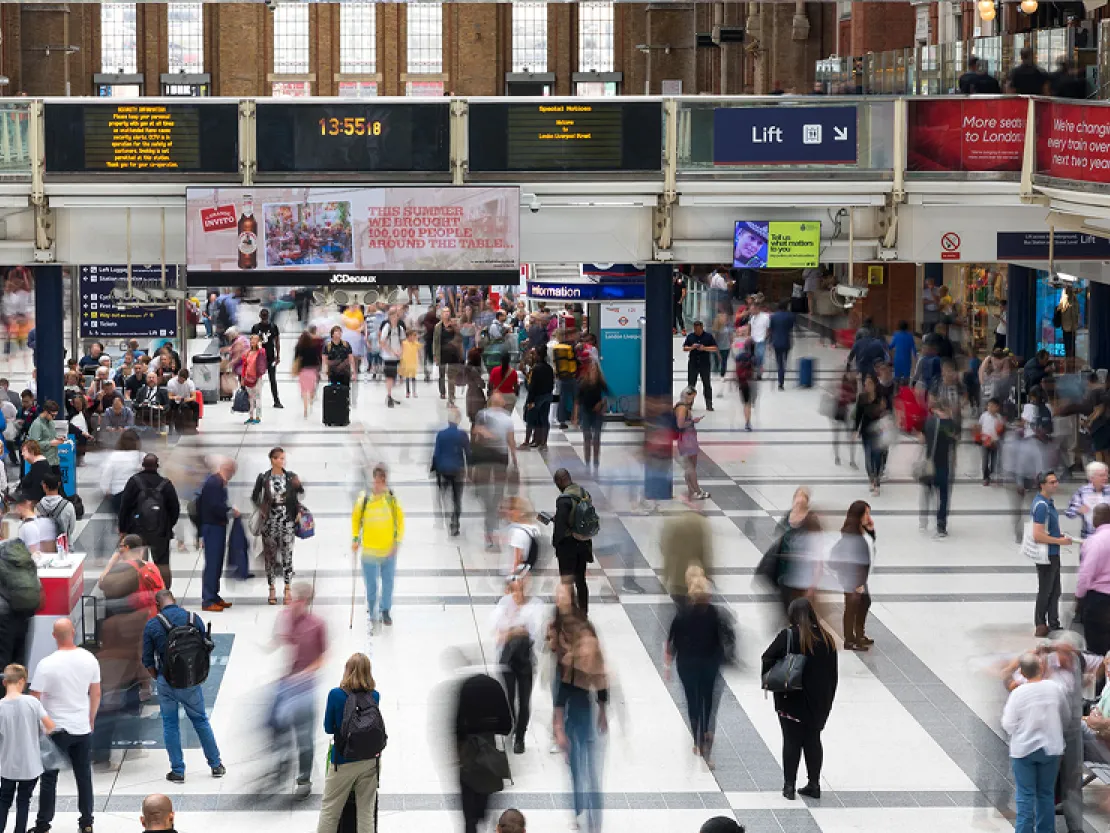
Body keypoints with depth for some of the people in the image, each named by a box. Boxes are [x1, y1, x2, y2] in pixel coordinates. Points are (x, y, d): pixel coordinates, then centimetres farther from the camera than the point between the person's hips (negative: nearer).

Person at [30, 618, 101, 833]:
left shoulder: (47, 664, -17)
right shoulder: (89, 659, -4)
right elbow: (96, 694, 6)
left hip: (56, 729, -4)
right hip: (83, 728, 4)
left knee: (49, 777, 7)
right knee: (84, 775, 12)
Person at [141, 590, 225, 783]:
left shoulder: (152, 625, -8)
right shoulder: (194, 619, -3)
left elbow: (148, 662, -4)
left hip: (166, 682, -2)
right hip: (191, 681, 2)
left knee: (170, 725, 9)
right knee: (201, 721, 14)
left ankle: (177, 771, 10)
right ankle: (216, 765, 20)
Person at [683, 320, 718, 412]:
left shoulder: (708, 336, 1)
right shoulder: (690, 336, 8)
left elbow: (715, 348, -1)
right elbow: (684, 348, 9)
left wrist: (705, 348, -16)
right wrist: (691, 348, -11)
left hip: (705, 364, -2)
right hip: (693, 363, 2)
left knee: (707, 384, 1)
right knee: (691, 384, 2)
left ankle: (709, 404, 5)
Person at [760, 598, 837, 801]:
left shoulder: (788, 636, -12)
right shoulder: (826, 638, 2)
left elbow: (767, 659, -18)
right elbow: (833, 673, 7)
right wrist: (828, 700, 13)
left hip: (792, 700, -4)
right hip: (819, 702, 4)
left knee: (792, 741, 4)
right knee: (813, 740, 13)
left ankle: (789, 785, 5)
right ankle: (814, 784, 15)